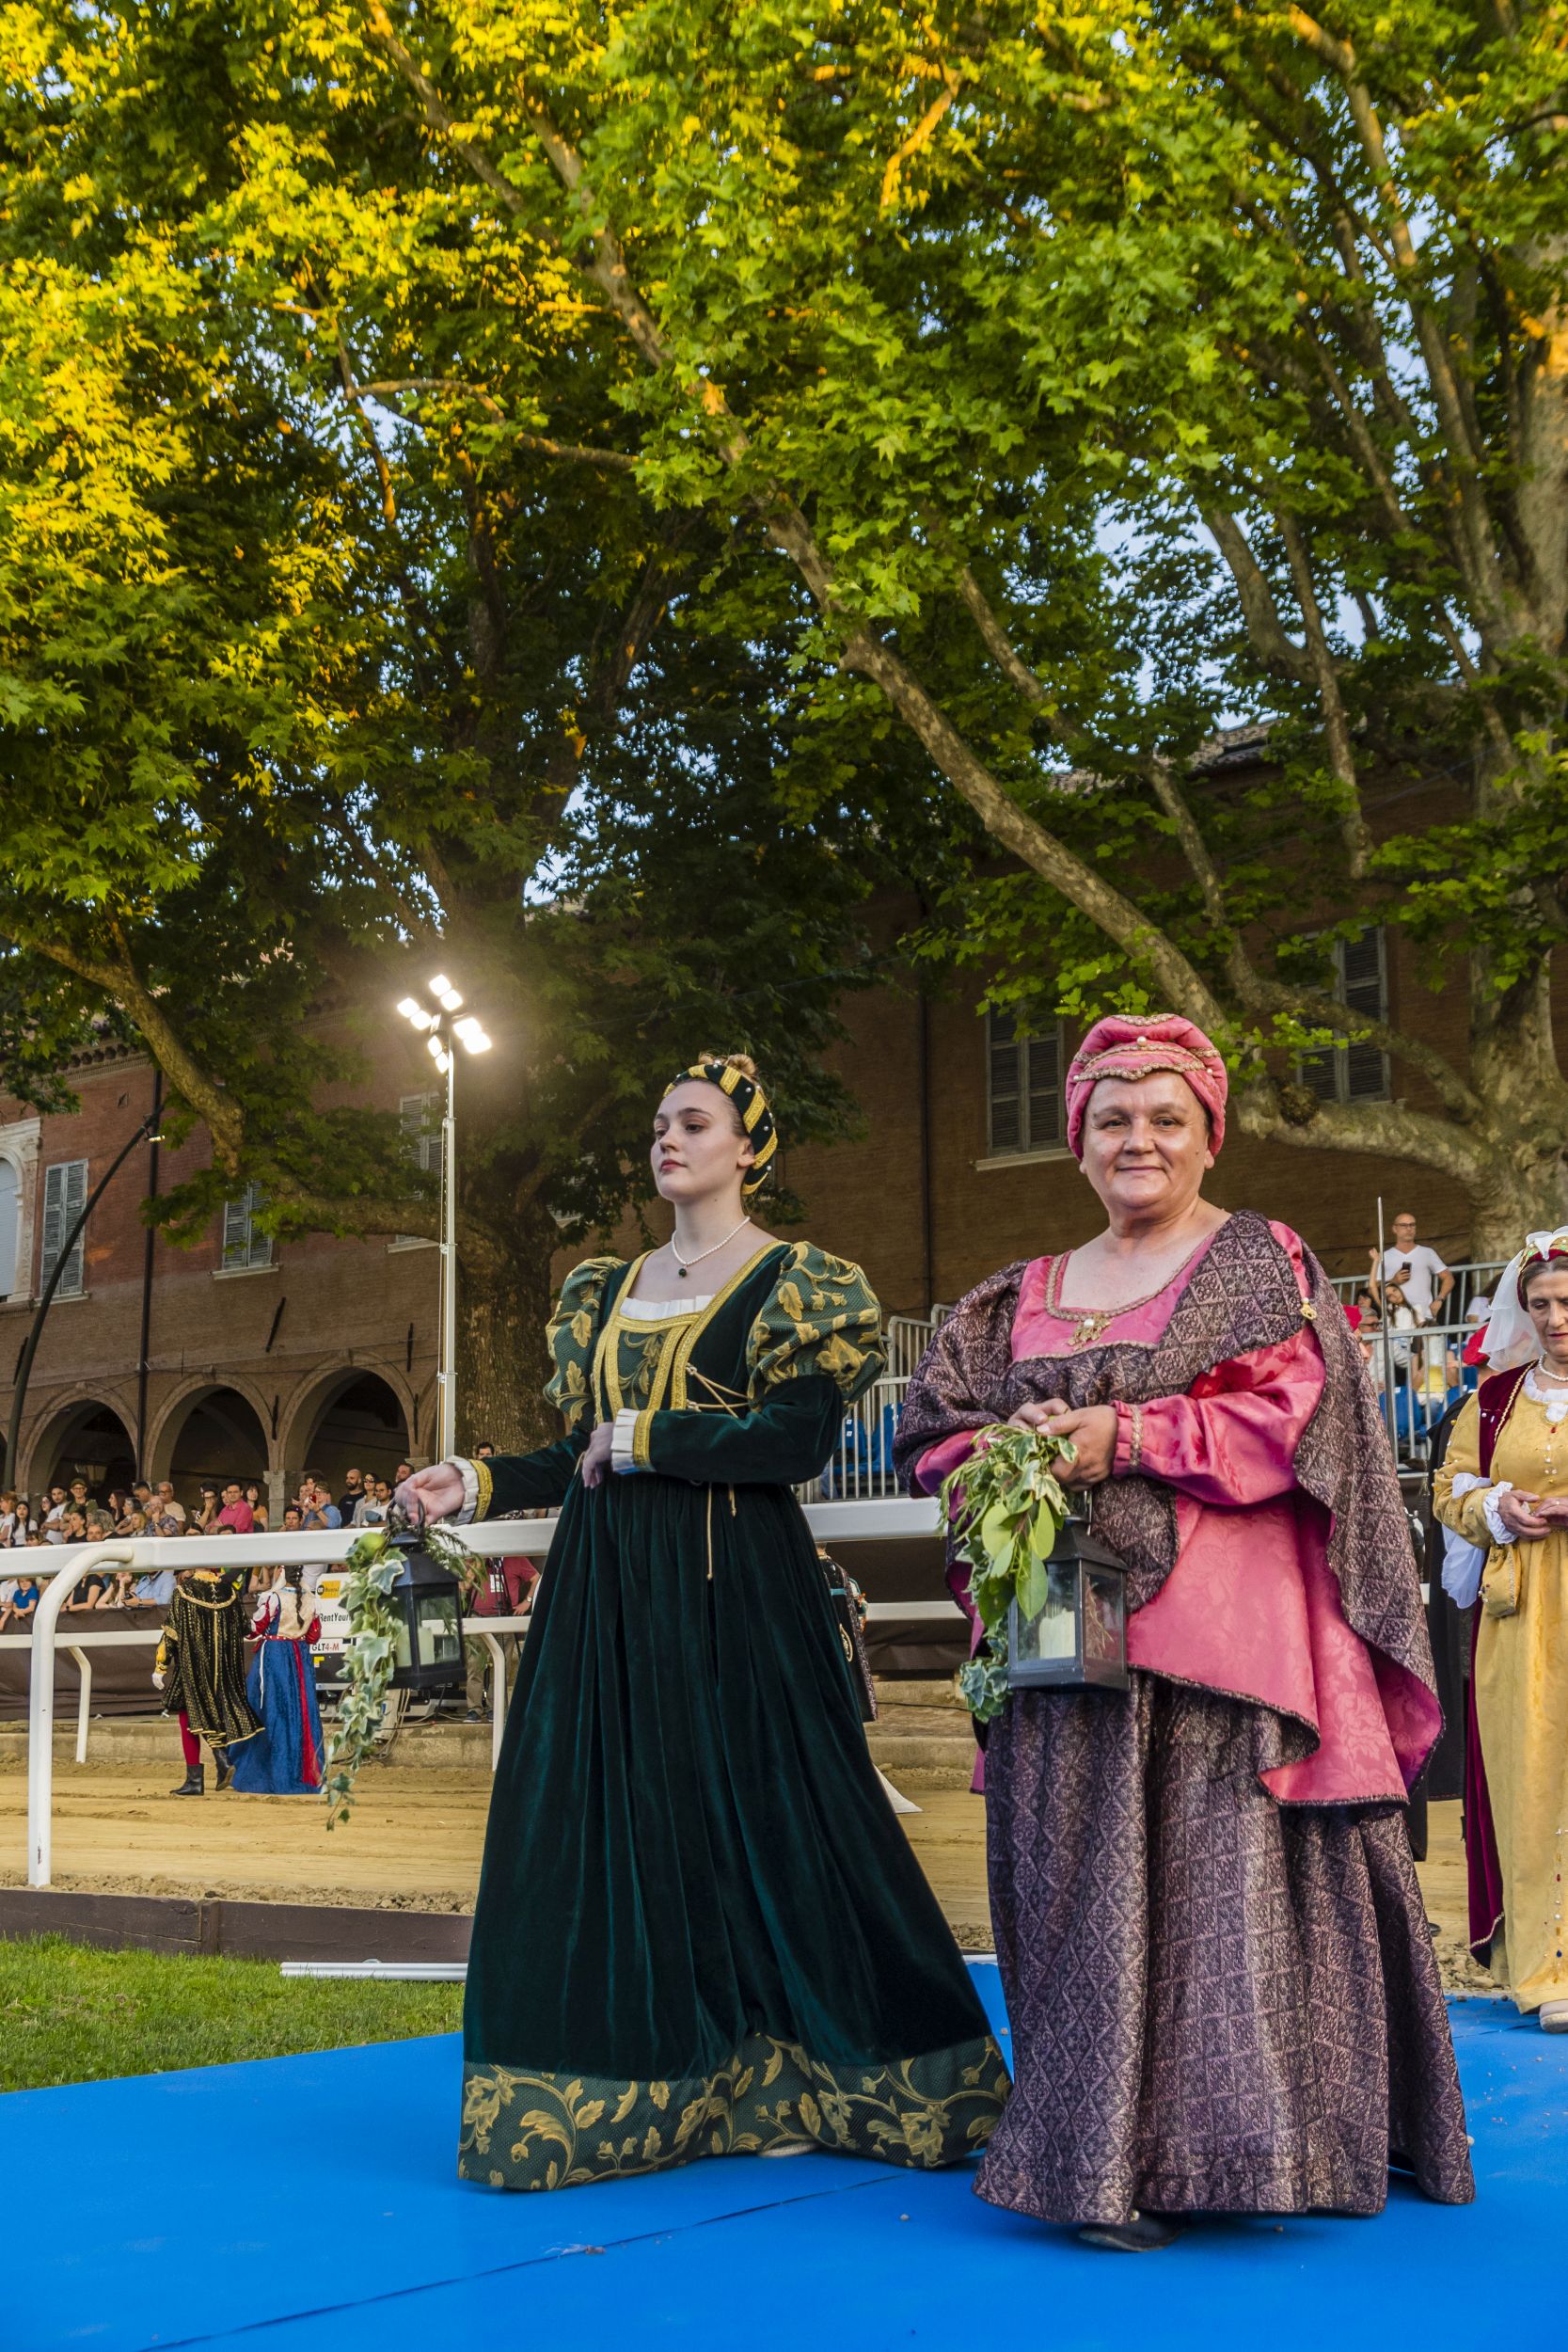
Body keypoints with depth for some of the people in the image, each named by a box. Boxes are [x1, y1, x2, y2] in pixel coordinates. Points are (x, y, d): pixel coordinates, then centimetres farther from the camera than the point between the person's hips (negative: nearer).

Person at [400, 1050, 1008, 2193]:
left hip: (731, 1592, -6)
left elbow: (802, 1437, -14)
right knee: (611, 1824, 3)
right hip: (611, 1589, 6)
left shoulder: (794, 1281, -2)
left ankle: (770, 2086, 11)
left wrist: (647, 1438, -13)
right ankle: (646, 2089, 10)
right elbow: (587, 1452, 17)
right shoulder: (610, 1287, 17)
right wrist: (480, 1481, 4)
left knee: (754, 1819, -3)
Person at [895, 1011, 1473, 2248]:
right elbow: (939, 1433, 17)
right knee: (1083, 1880, 3)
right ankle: (1097, 2152, 11)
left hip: (1221, 1626, -4)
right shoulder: (1026, 1295, 19)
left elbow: (1292, 1416, -7)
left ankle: (1206, 2143, 2)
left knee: (1220, 1870, -6)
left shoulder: (1262, 1262, 6)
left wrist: (1125, 1436, -15)